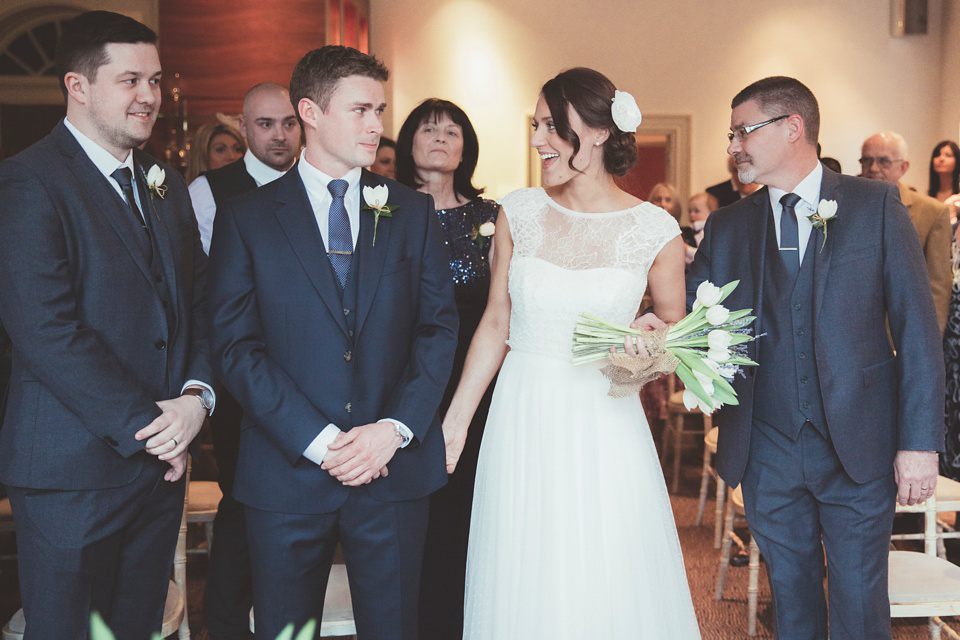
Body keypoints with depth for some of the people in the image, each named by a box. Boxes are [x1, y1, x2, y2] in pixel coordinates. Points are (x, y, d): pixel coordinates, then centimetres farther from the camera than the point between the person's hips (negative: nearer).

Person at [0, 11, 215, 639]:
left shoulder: (167, 184, 13)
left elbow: (198, 303, 10)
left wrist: (196, 394, -8)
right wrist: (148, 425, -16)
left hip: (161, 462, 7)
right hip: (73, 470, -6)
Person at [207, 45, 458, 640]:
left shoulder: (413, 213, 7)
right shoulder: (246, 218, 1)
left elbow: (439, 327, 3)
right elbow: (234, 345, -6)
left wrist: (396, 428, -10)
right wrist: (318, 441, -13)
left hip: (396, 468, 2)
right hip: (288, 472, -1)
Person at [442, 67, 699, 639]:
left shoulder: (654, 231, -6)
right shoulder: (519, 212, 1)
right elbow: (496, 323, 7)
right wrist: (455, 421, 7)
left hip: (604, 425, -2)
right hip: (523, 421, 2)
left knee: (610, 588, 7)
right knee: (524, 585, 11)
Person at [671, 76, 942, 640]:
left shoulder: (875, 206, -2)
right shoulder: (726, 226, 7)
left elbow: (917, 327, -4)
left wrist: (919, 442, -9)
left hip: (858, 447, -2)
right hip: (766, 453, 3)